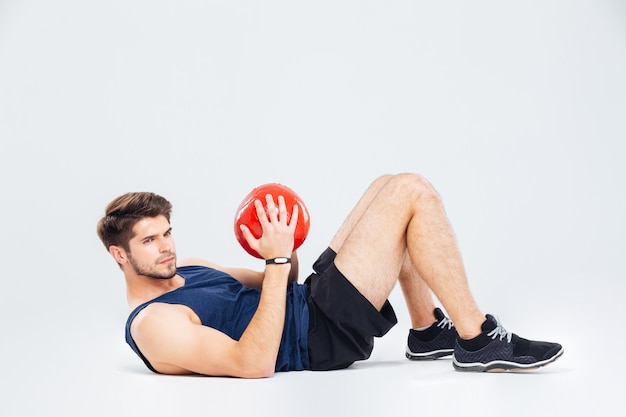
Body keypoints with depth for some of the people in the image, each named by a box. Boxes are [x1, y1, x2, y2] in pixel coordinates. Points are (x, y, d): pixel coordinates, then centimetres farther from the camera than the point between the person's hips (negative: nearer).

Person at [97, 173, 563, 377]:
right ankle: (479, 340, -6)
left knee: (391, 187, 13)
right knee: (414, 193, -14)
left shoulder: (185, 269, 14)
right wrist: (278, 261, -27)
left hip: (310, 299, 10)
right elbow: (255, 363, -27)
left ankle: (429, 330, 15)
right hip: (324, 335, -10)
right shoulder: (154, 324, -15)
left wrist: (283, 254, -3)